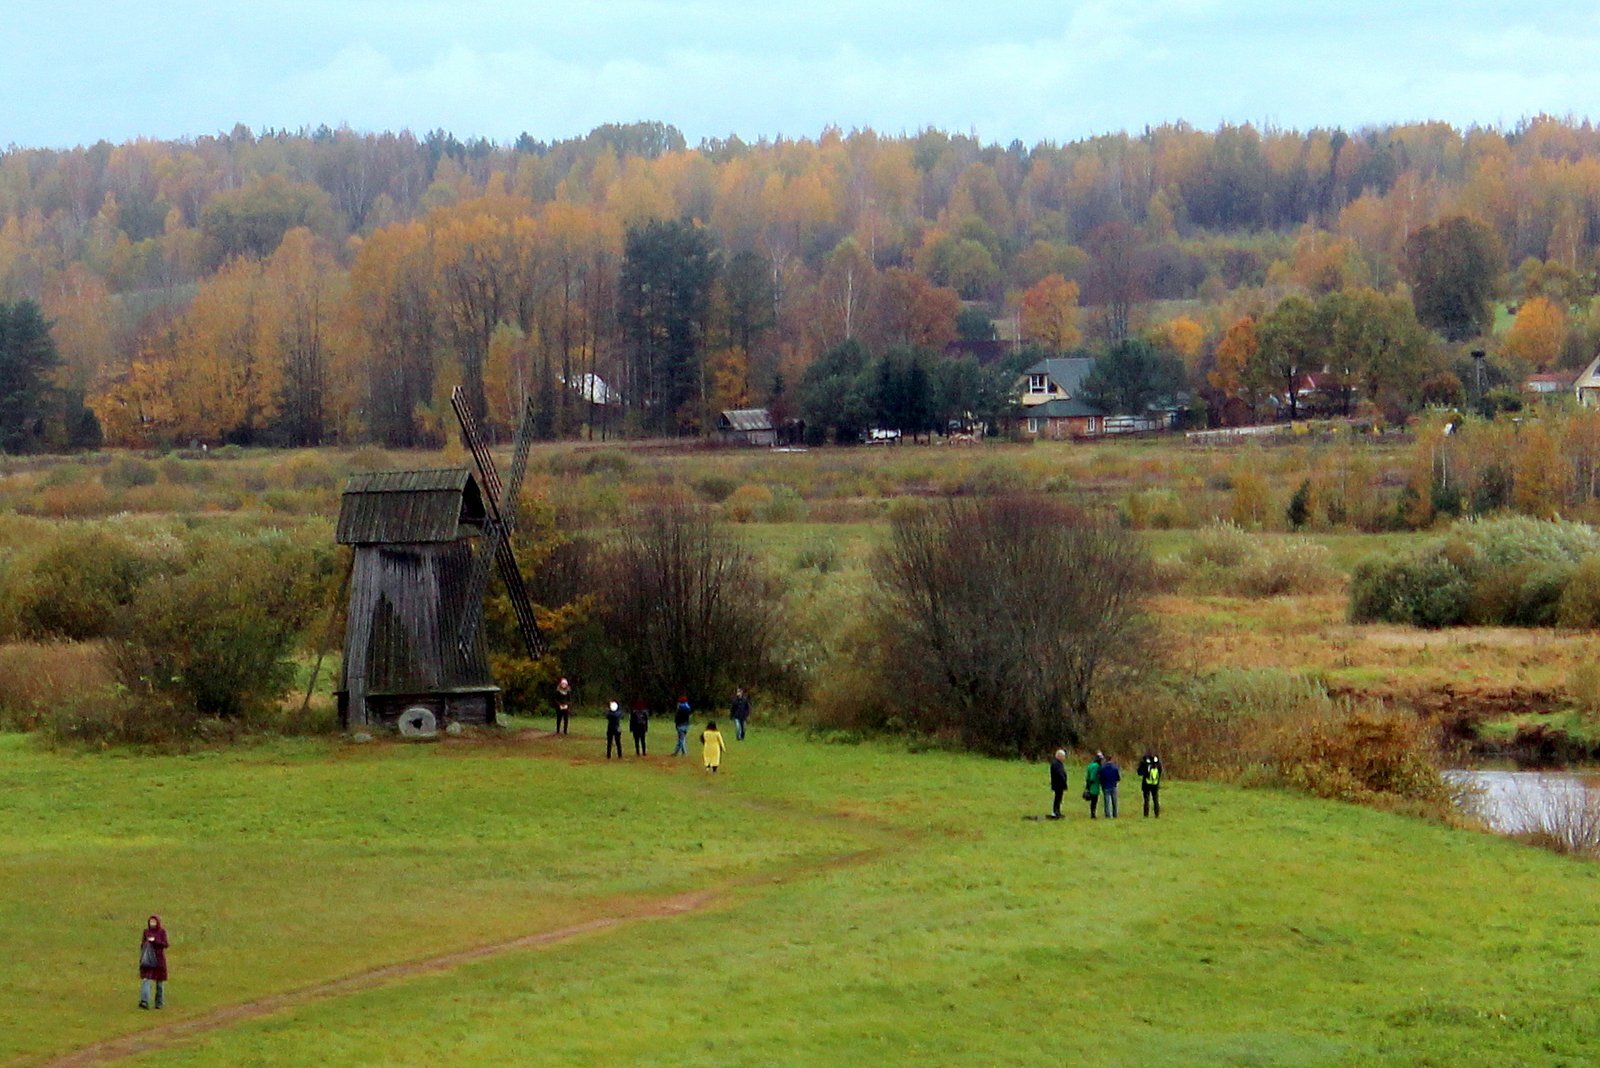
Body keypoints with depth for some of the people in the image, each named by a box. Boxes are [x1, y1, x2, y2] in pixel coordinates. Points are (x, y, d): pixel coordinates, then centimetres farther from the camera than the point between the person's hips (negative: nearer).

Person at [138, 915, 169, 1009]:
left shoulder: (162, 931, -1)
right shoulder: (146, 931, 5)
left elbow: (165, 944, -9)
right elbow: (142, 944, 9)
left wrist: (154, 941, -21)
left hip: (159, 959, -1)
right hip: (147, 959, 1)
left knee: (159, 981, 7)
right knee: (146, 980, -14)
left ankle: (159, 1003, 19)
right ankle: (144, 1001, -25)